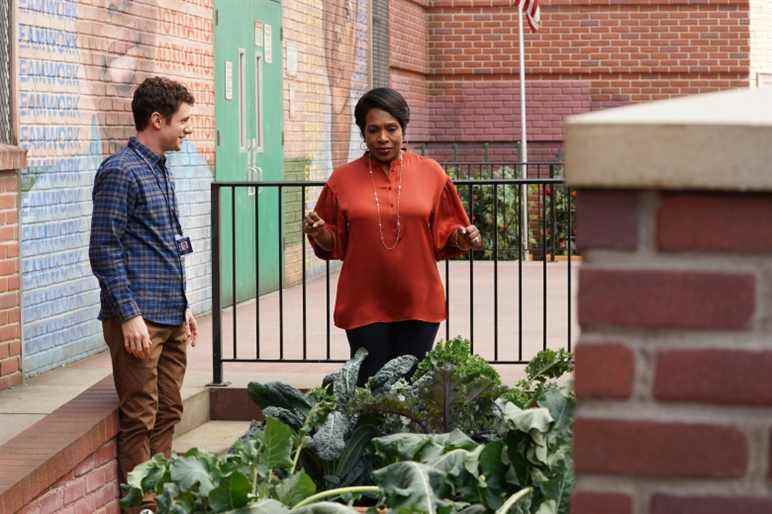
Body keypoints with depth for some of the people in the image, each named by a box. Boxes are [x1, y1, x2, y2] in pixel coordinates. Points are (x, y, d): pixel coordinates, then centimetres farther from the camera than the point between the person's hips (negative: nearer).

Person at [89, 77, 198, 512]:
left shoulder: (160, 170, 17)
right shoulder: (121, 173, -12)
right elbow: (105, 252, -16)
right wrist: (129, 315, -19)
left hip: (171, 318, 9)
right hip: (140, 320, -9)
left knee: (167, 414, 12)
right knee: (140, 421, -5)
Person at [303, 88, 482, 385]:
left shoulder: (431, 173, 4)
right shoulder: (343, 179, 3)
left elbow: (443, 234, 11)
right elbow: (334, 245, 9)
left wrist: (461, 238, -10)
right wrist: (319, 233, -12)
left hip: (418, 304, 1)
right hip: (364, 305, 0)